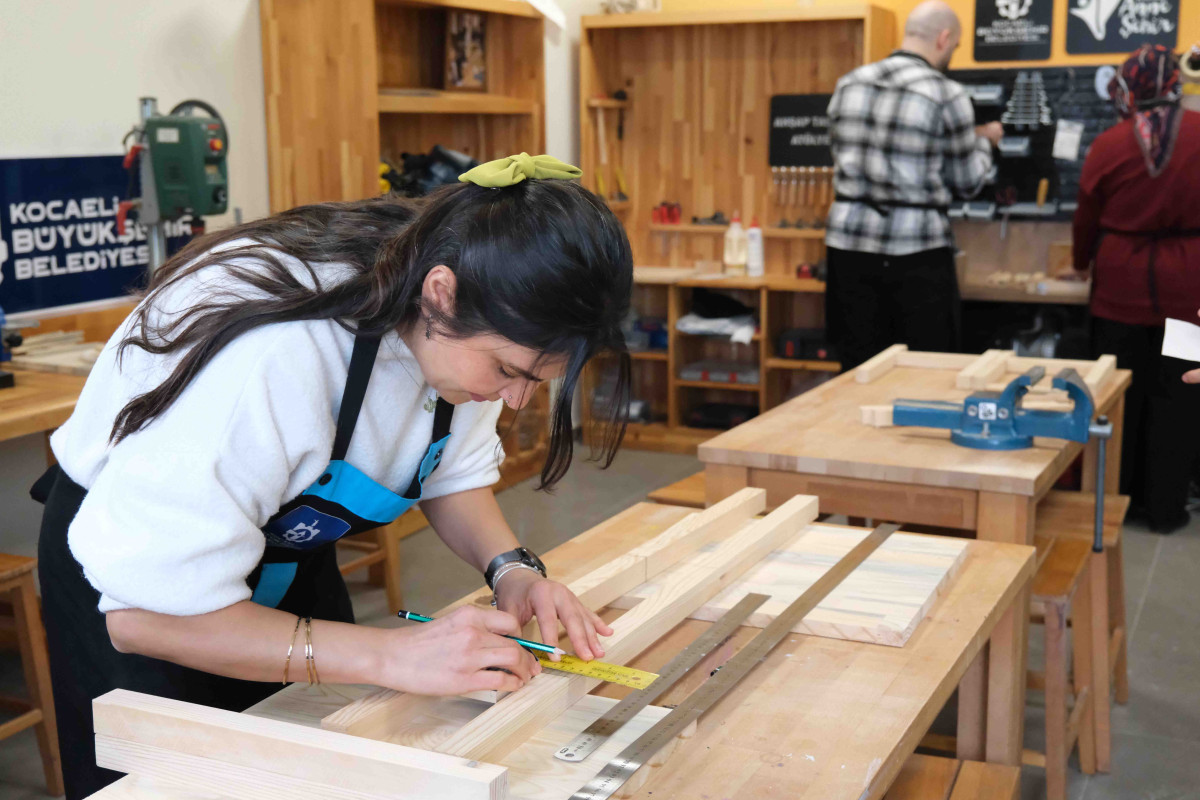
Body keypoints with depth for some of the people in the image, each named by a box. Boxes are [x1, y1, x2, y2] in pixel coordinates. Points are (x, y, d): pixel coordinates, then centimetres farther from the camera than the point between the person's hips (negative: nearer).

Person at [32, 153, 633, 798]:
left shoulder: (459, 328, -20)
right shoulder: (271, 359, -42)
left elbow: (454, 473, -2)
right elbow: (147, 611, -37)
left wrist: (510, 567, -23)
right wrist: (389, 654, -42)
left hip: (287, 551, 6)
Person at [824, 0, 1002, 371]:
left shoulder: (848, 84, 7)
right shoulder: (947, 95, -8)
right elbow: (967, 183, 0)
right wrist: (984, 141, 21)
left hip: (849, 243, 5)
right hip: (915, 252, -5)